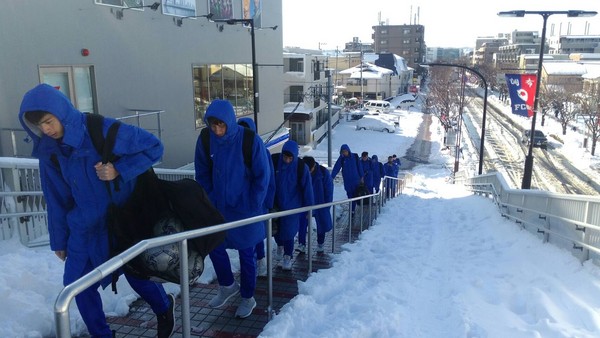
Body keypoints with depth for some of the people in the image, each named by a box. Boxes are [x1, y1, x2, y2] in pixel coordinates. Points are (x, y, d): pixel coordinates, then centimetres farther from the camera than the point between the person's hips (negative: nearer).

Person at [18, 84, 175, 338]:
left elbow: (154, 147, -16)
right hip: (85, 229, 5)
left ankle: (164, 309, 40)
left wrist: (119, 170, -27)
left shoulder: (104, 130, -21)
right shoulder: (49, 150, -4)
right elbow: (57, 199, 5)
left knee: (138, 274, 8)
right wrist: (59, 240, 10)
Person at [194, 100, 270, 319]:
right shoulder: (205, 140, -8)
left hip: (245, 209, -3)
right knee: (214, 247, 10)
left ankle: (248, 298, 29)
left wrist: (252, 206, -11)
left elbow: (262, 177, -11)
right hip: (218, 208, 4)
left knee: (246, 254, 9)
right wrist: (210, 200, -2)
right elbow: (202, 174, 4)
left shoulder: (250, 140, -18)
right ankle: (227, 286, 37)